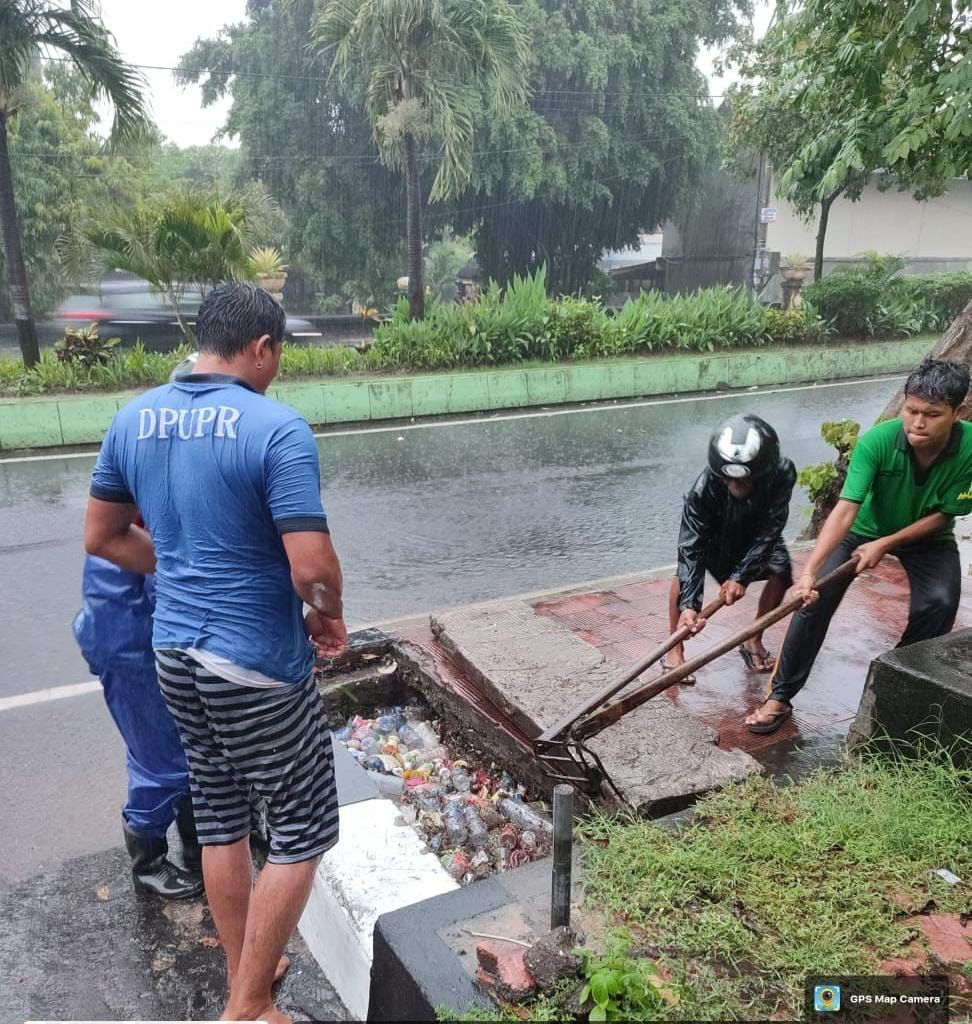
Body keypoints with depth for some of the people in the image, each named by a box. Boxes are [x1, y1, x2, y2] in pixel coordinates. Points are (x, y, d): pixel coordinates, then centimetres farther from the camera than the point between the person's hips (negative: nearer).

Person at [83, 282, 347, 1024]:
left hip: (176, 652, 8)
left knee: (220, 819, 21)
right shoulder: (278, 428, -20)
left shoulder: (134, 419, 2)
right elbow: (313, 566, -25)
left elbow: (102, 538, 10)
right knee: (303, 831, 10)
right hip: (257, 664, -7)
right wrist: (331, 614, -4)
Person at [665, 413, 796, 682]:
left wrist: (741, 576, -37)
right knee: (685, 570, -25)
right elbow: (692, 547, -42)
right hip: (713, 536, -2)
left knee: (781, 570, -16)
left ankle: (754, 641, 6)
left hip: (755, 536, 3)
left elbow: (769, 531, -31)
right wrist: (689, 604, -51)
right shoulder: (703, 489, -41)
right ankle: (674, 652, -13)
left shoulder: (782, 476, -37)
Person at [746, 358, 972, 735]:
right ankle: (780, 696, -5)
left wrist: (885, 545, -24)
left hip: (927, 536, 1)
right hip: (867, 526, -1)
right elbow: (846, 509, -39)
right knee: (816, 595, -16)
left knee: (940, 602, -23)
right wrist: (809, 569, -49)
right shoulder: (877, 441, -33)